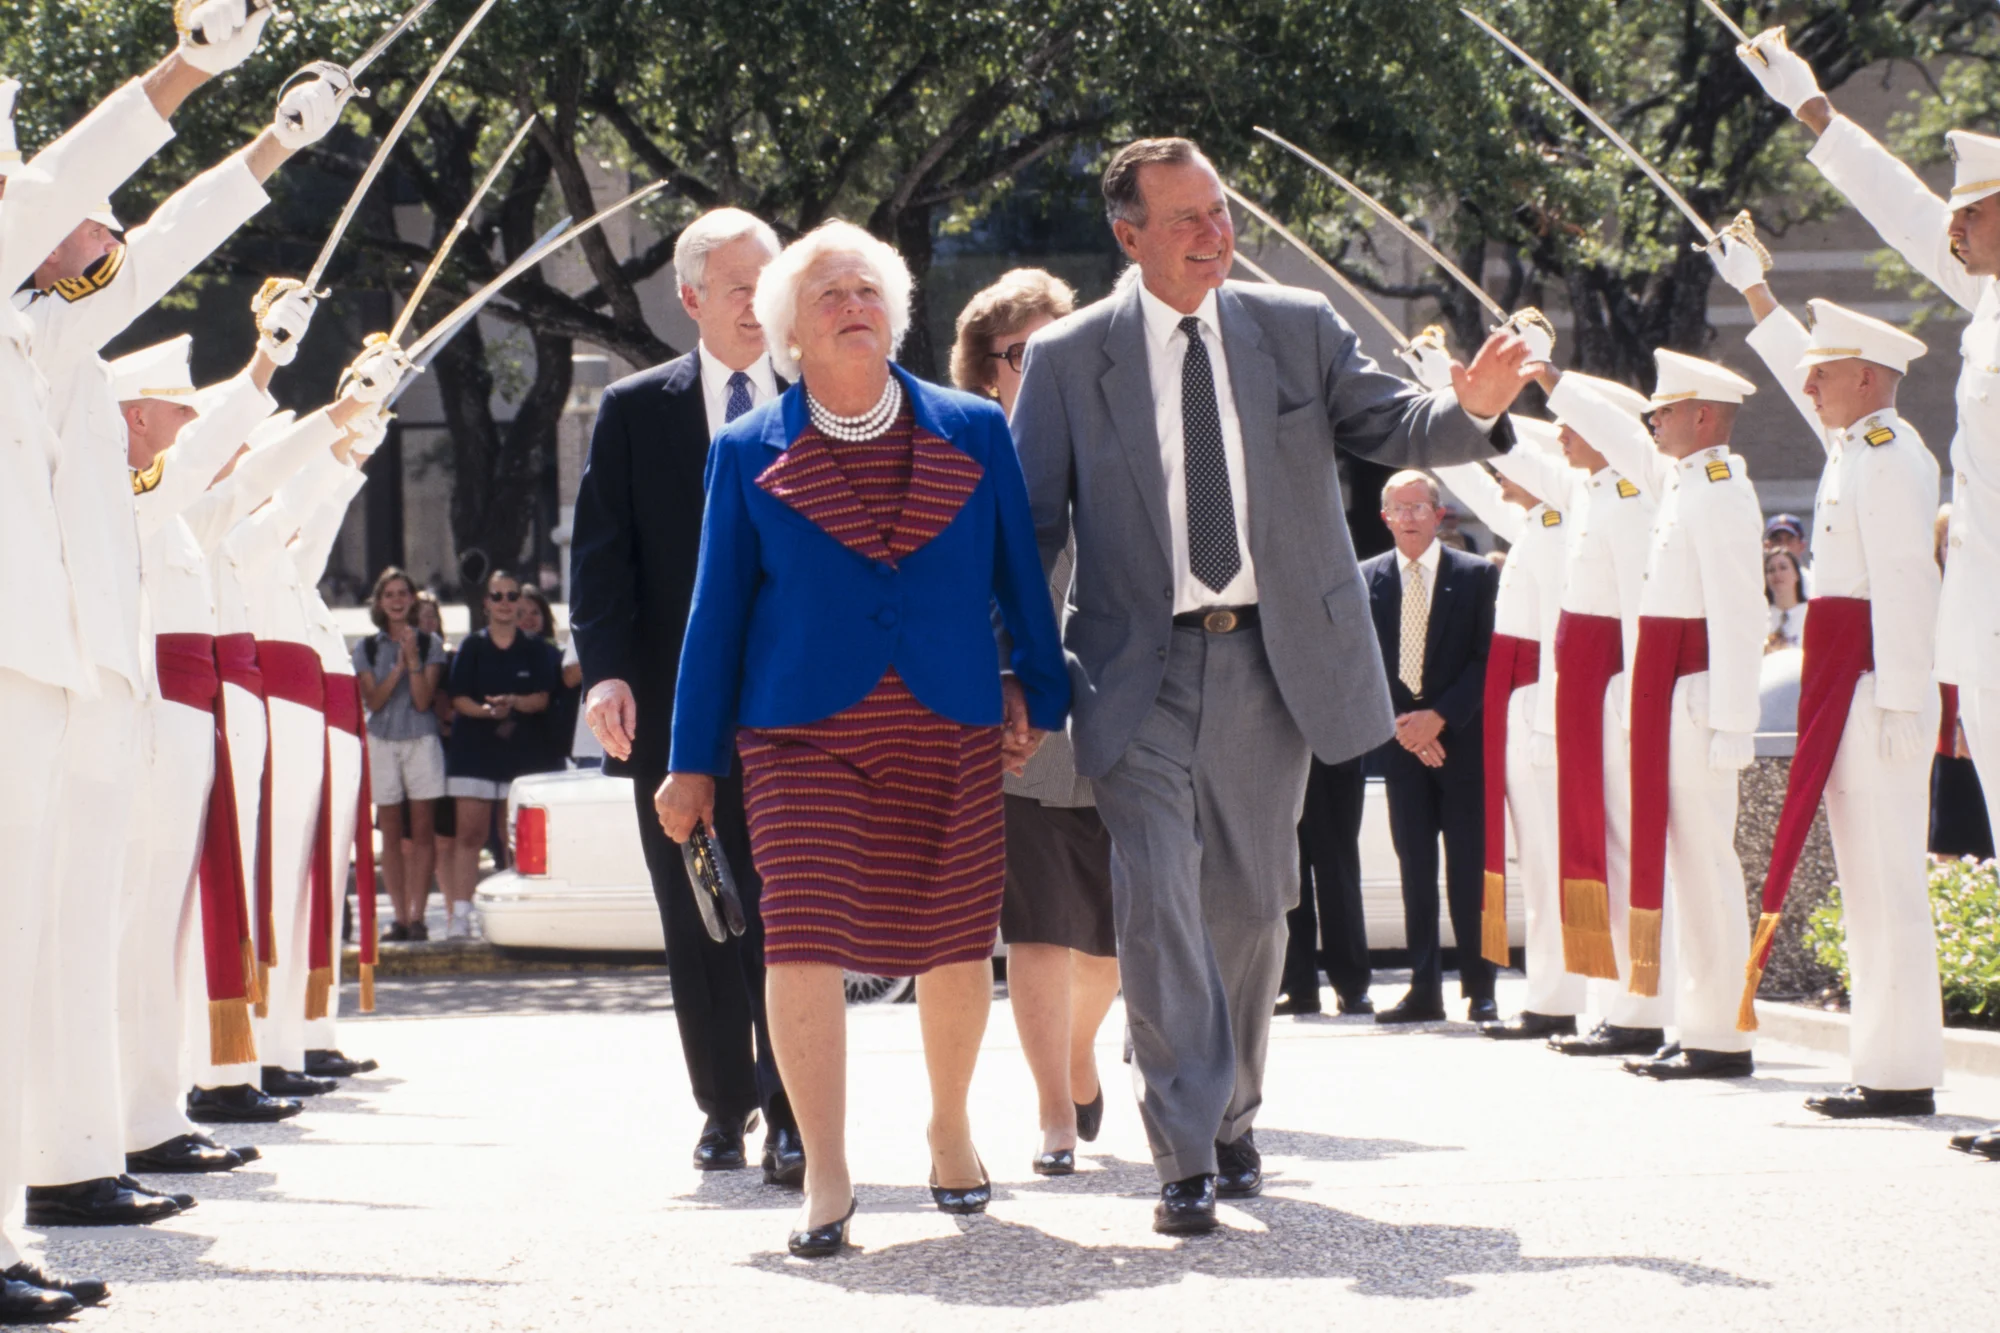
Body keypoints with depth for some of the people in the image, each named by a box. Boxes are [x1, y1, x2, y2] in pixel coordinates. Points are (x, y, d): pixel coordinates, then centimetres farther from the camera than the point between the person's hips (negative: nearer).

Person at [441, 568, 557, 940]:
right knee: (470, 833, -7)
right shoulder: (472, 647, 7)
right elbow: (458, 698, 1)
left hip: (520, 751, 1)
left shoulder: (535, 650, 9)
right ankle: (460, 913, -10)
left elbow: (541, 698, 2)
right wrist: (486, 711, -19)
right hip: (473, 749, -1)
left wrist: (512, 703, -18)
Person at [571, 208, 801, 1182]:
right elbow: (600, 552, 3)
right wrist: (605, 670, -11)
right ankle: (725, 1108, 19)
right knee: (698, 922, 7)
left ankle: (792, 1119, -6)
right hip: (676, 706, 1)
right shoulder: (634, 410, 8)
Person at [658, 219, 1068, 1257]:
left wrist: (1042, 699, 12)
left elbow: (1021, 580, 14)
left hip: (950, 734, 1)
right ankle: (825, 1179, -8)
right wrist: (693, 763, 8)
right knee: (804, 939, -13)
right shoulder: (748, 454, 6)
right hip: (802, 736, -1)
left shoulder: (974, 433, 7)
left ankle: (950, 1132, 31)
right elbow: (717, 612, 8)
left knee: (954, 941, 7)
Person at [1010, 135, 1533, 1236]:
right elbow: (1028, 525, 4)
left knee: (1249, 905, 12)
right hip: (1142, 673, -2)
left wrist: (1471, 410, -17)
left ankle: (1231, 1118, 31)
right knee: (1156, 900, -14)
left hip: (1273, 661, 3)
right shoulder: (1067, 359, 2)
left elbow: (1390, 426, 6)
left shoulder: (1298, 330, 7)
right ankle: (1185, 1157, -13)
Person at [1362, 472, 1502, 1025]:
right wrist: (1400, 724, -6)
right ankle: (1424, 989, 5)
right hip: (1400, 741, 2)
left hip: (1461, 737, -2)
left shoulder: (1477, 575, 1)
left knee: (1469, 867, -3)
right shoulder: (1366, 579, 8)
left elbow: (1487, 659, -3)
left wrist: (1439, 717, -12)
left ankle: (1479, 989, 1)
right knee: (1415, 868, 3)